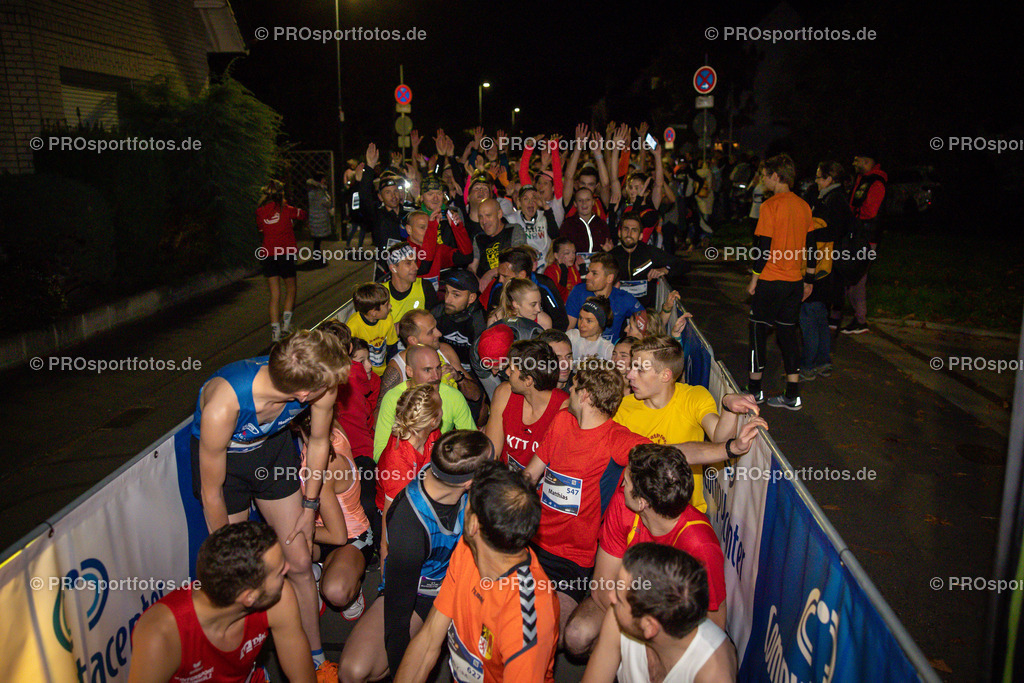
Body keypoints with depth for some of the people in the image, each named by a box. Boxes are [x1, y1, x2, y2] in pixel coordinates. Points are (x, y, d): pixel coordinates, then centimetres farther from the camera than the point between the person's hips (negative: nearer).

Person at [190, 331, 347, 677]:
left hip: (273, 445, 3)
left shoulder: (321, 387, -31)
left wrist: (310, 505, 2)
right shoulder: (223, 405, -42)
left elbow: (319, 441, -7)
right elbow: (212, 492, -24)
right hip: (222, 455, -3)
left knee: (299, 562, 6)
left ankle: (315, 658, 26)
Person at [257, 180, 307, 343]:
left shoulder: (260, 212, 3)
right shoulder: (285, 209, -4)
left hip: (268, 255, 3)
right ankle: (286, 322, 7)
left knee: (274, 294, 6)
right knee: (291, 289, 16)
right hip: (286, 253, -3)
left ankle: (275, 330, 0)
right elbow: (302, 215, 11)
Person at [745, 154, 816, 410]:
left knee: (758, 330, 8)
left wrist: (754, 280, -6)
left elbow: (764, 247, -15)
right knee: (788, 331, 11)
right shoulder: (803, 206, 6)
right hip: (795, 281, 6)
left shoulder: (770, 206, -13)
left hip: (770, 281, -6)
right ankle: (792, 395, 12)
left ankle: (755, 389, 16)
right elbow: (810, 246, 11)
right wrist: (809, 279, 18)